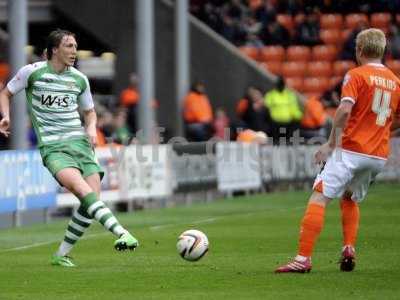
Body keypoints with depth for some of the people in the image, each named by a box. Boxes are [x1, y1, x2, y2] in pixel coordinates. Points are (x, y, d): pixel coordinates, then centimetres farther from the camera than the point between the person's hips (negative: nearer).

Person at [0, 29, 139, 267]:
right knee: (83, 190, -28)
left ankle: (62, 255, 5)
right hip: (52, 147, -5)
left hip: (80, 141, 5)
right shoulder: (32, 72, 2)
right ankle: (121, 233, -39)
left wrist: (91, 128, 5)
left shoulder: (79, 79, 13)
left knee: (92, 198, -9)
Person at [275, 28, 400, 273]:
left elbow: (345, 110, -18)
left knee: (319, 198, -8)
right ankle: (349, 250, 9)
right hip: (379, 155, 6)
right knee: (351, 199, 26)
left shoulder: (357, 75, -5)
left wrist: (331, 143, -15)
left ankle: (303, 258, -17)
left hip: (351, 149, -6)